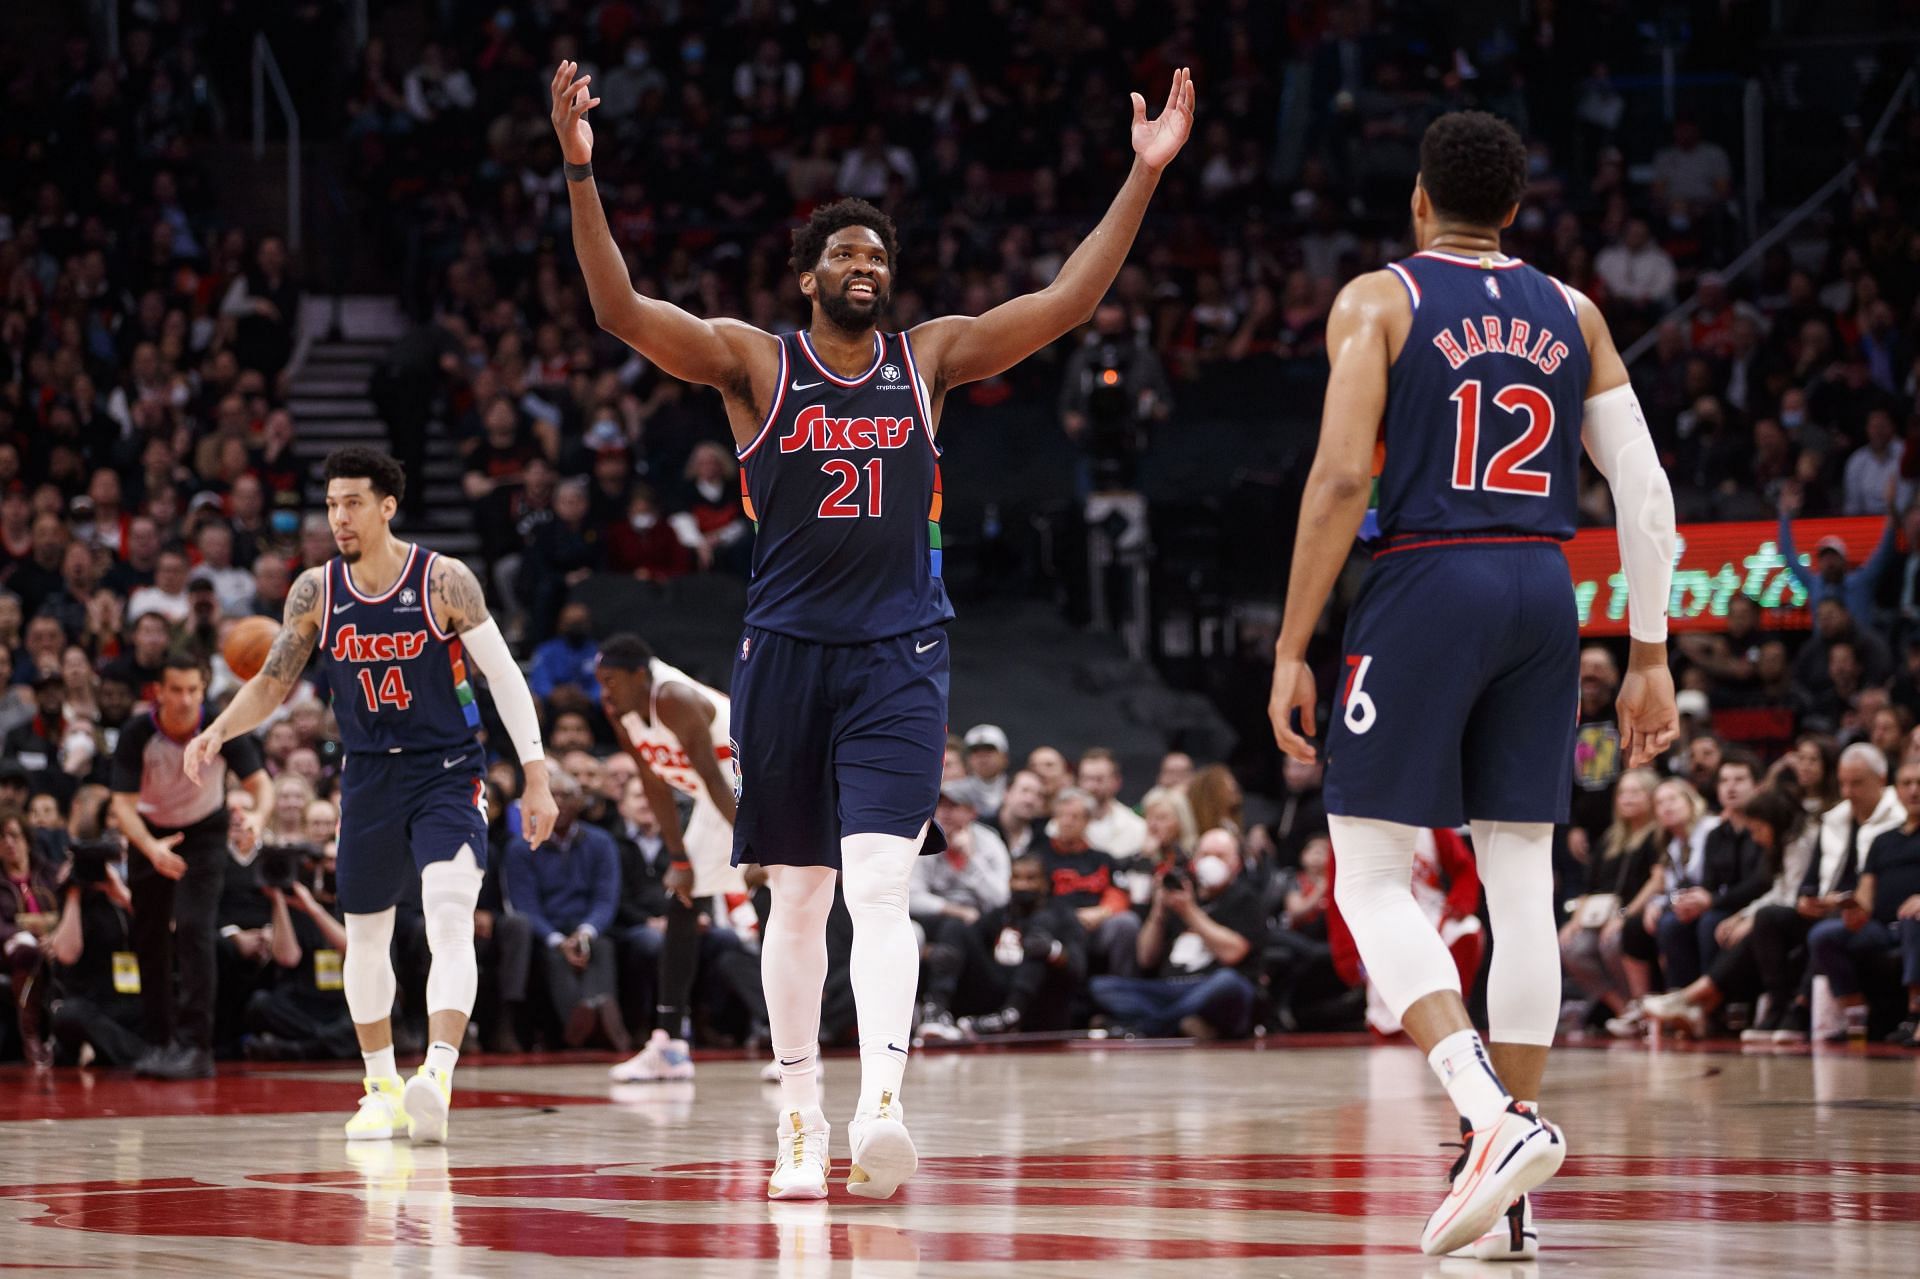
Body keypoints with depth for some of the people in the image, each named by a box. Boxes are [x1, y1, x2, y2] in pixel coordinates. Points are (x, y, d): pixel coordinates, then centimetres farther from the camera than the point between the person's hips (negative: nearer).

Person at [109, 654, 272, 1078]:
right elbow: (123, 804, -26)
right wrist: (151, 848, -45)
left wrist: (259, 815, -47)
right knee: (150, 940, 5)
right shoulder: (138, 734, -24)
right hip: (152, 833, 2)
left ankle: (196, 1046, -21)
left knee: (194, 930, -18)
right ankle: (158, 1041, 18)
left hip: (204, 832, -2)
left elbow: (259, 781, -23)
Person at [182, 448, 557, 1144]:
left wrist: (536, 778, -11)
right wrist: (218, 732, -10)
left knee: (450, 919, -22)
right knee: (365, 935, 12)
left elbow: (504, 676, -7)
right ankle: (383, 1090, 28)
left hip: (447, 773, -4)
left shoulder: (444, 581, -12)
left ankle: (437, 1076, -33)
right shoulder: (315, 591, -2)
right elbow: (272, 683, 9)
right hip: (368, 776, 4)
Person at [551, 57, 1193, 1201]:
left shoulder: (930, 357, 8)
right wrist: (581, 173, -24)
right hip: (788, 648, 0)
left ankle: (881, 1106, -30)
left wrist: (1144, 176, -5)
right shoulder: (754, 362, 2)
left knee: (880, 885, -16)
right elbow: (621, 311, -12)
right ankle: (801, 1122, 18)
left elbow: (1069, 302, 2)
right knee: (798, 895, 8)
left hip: (900, 654, 0)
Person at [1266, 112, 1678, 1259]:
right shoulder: (1572, 314, 13)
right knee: (1522, 881, 9)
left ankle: (1495, 1117, -22)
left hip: (1428, 585, -4)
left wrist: (1292, 651, -7)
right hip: (1545, 594, 4)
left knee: (1372, 877, 0)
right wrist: (1650, 659, 11)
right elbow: (1646, 489, 7)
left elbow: (1343, 479, -10)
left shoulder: (1377, 302, 0)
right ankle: (1511, 1197, 10)